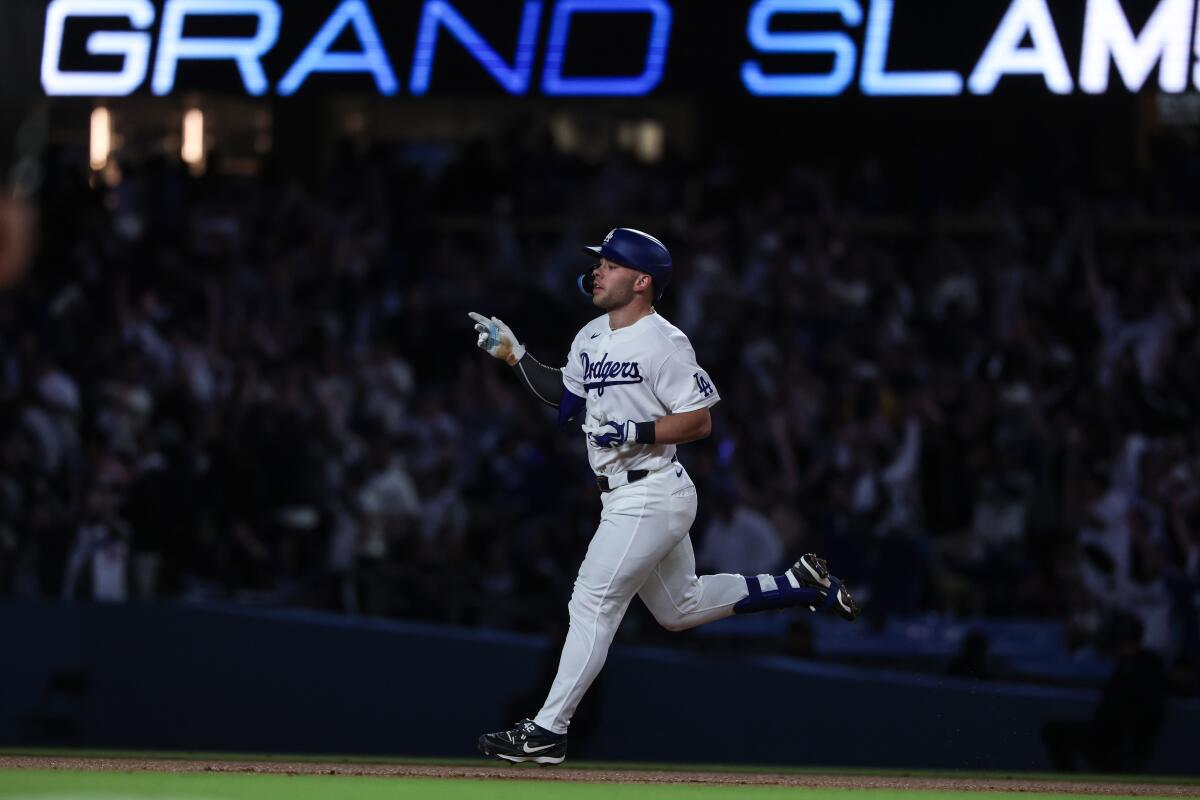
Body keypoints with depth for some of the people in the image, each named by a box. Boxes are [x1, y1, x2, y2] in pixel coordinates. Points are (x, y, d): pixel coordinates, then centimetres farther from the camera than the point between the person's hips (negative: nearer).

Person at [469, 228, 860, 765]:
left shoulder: (662, 343, -16)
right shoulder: (591, 339, 11)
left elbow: (699, 421, -16)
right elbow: (564, 397, 23)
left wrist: (637, 432, -26)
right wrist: (514, 354, 14)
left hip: (651, 495, -10)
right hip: (624, 496, 10)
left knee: (592, 604, -10)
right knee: (680, 609, 19)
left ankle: (547, 732, -9)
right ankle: (797, 585, 28)